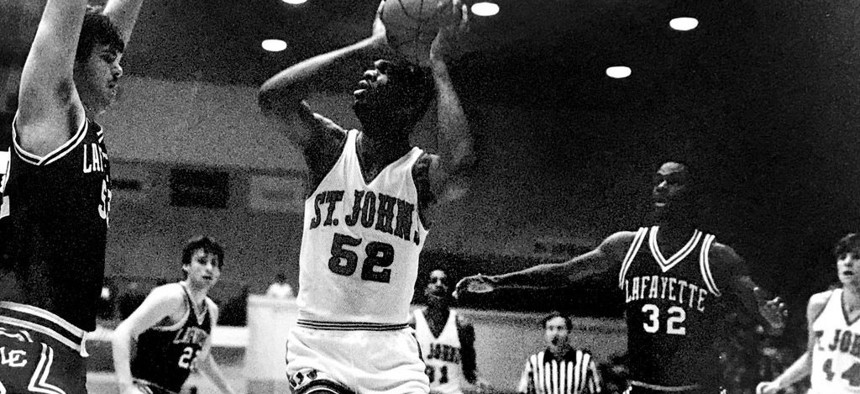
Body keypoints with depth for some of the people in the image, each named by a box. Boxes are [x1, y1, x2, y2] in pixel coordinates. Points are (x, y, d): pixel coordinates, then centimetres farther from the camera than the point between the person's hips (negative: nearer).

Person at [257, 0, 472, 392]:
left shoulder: (421, 172, -4)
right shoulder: (330, 147, 0)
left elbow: (458, 165, -30)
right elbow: (272, 97, -18)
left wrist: (438, 61, -18)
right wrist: (368, 46, -14)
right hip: (318, 344, -1)